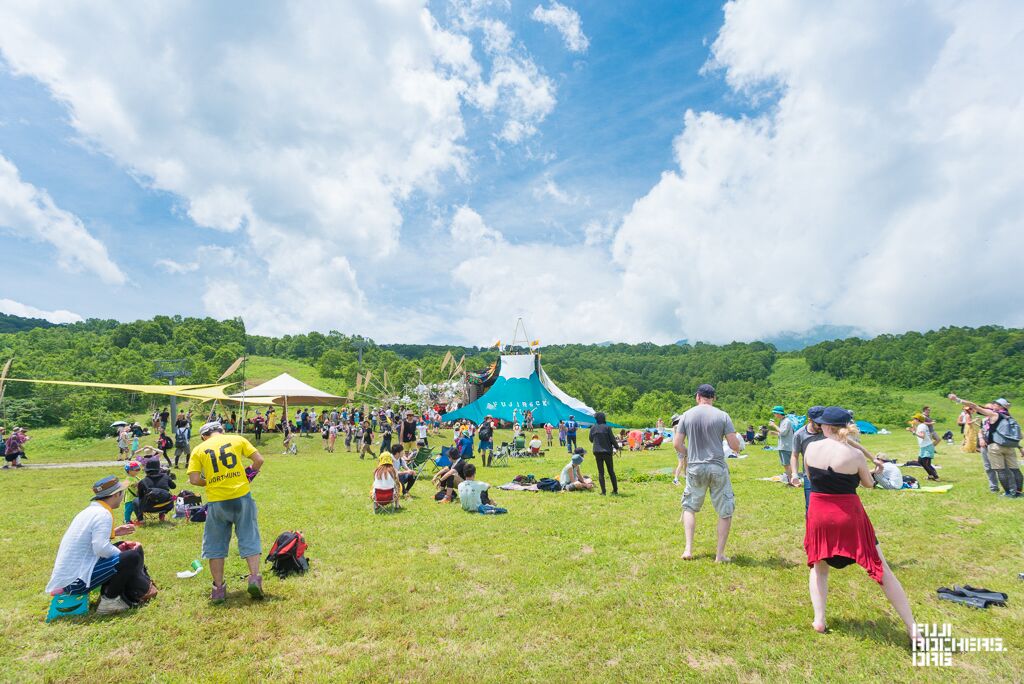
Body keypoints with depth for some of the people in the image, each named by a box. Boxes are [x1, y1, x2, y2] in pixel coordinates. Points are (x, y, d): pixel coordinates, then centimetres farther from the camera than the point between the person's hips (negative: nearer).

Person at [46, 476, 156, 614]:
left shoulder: (90, 510, 9)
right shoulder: (103, 514, -19)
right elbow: (101, 548, -29)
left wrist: (113, 533, 14)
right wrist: (121, 553, -12)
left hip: (67, 575, 10)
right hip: (77, 580, -10)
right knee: (133, 556, -17)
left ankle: (140, 590, 13)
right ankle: (109, 600, -1)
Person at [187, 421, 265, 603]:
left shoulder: (198, 449, 5)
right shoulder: (237, 439, 6)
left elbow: (194, 479, -4)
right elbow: (259, 459, -2)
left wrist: (209, 483, 15)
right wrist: (250, 474, 15)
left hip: (216, 501, 0)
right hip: (241, 496, 0)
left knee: (215, 544, 14)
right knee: (249, 538, 9)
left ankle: (218, 588, 17)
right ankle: (254, 578, -1)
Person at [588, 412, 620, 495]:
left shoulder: (593, 428, 0)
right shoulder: (606, 427, -8)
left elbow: (591, 439, 11)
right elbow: (612, 439, -6)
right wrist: (616, 447, 10)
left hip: (597, 452, 1)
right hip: (607, 451, -1)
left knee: (600, 472, 6)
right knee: (611, 471, 10)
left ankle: (603, 491, 3)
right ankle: (615, 490, 13)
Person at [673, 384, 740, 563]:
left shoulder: (687, 415, 0)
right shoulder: (722, 415, -4)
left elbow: (677, 444, 0)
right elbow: (735, 446, -6)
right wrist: (738, 443, 17)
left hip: (695, 468, 2)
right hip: (718, 468, -1)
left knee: (689, 507, 18)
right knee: (725, 511, 13)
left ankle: (688, 549, 12)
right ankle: (720, 555, 17)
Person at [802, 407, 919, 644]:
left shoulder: (811, 448, -6)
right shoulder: (855, 455, -12)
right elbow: (868, 484, 6)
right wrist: (872, 471, 27)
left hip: (819, 515, 2)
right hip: (850, 516, -1)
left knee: (818, 566, 21)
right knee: (882, 569, 13)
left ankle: (819, 621, 17)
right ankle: (912, 628, 20)